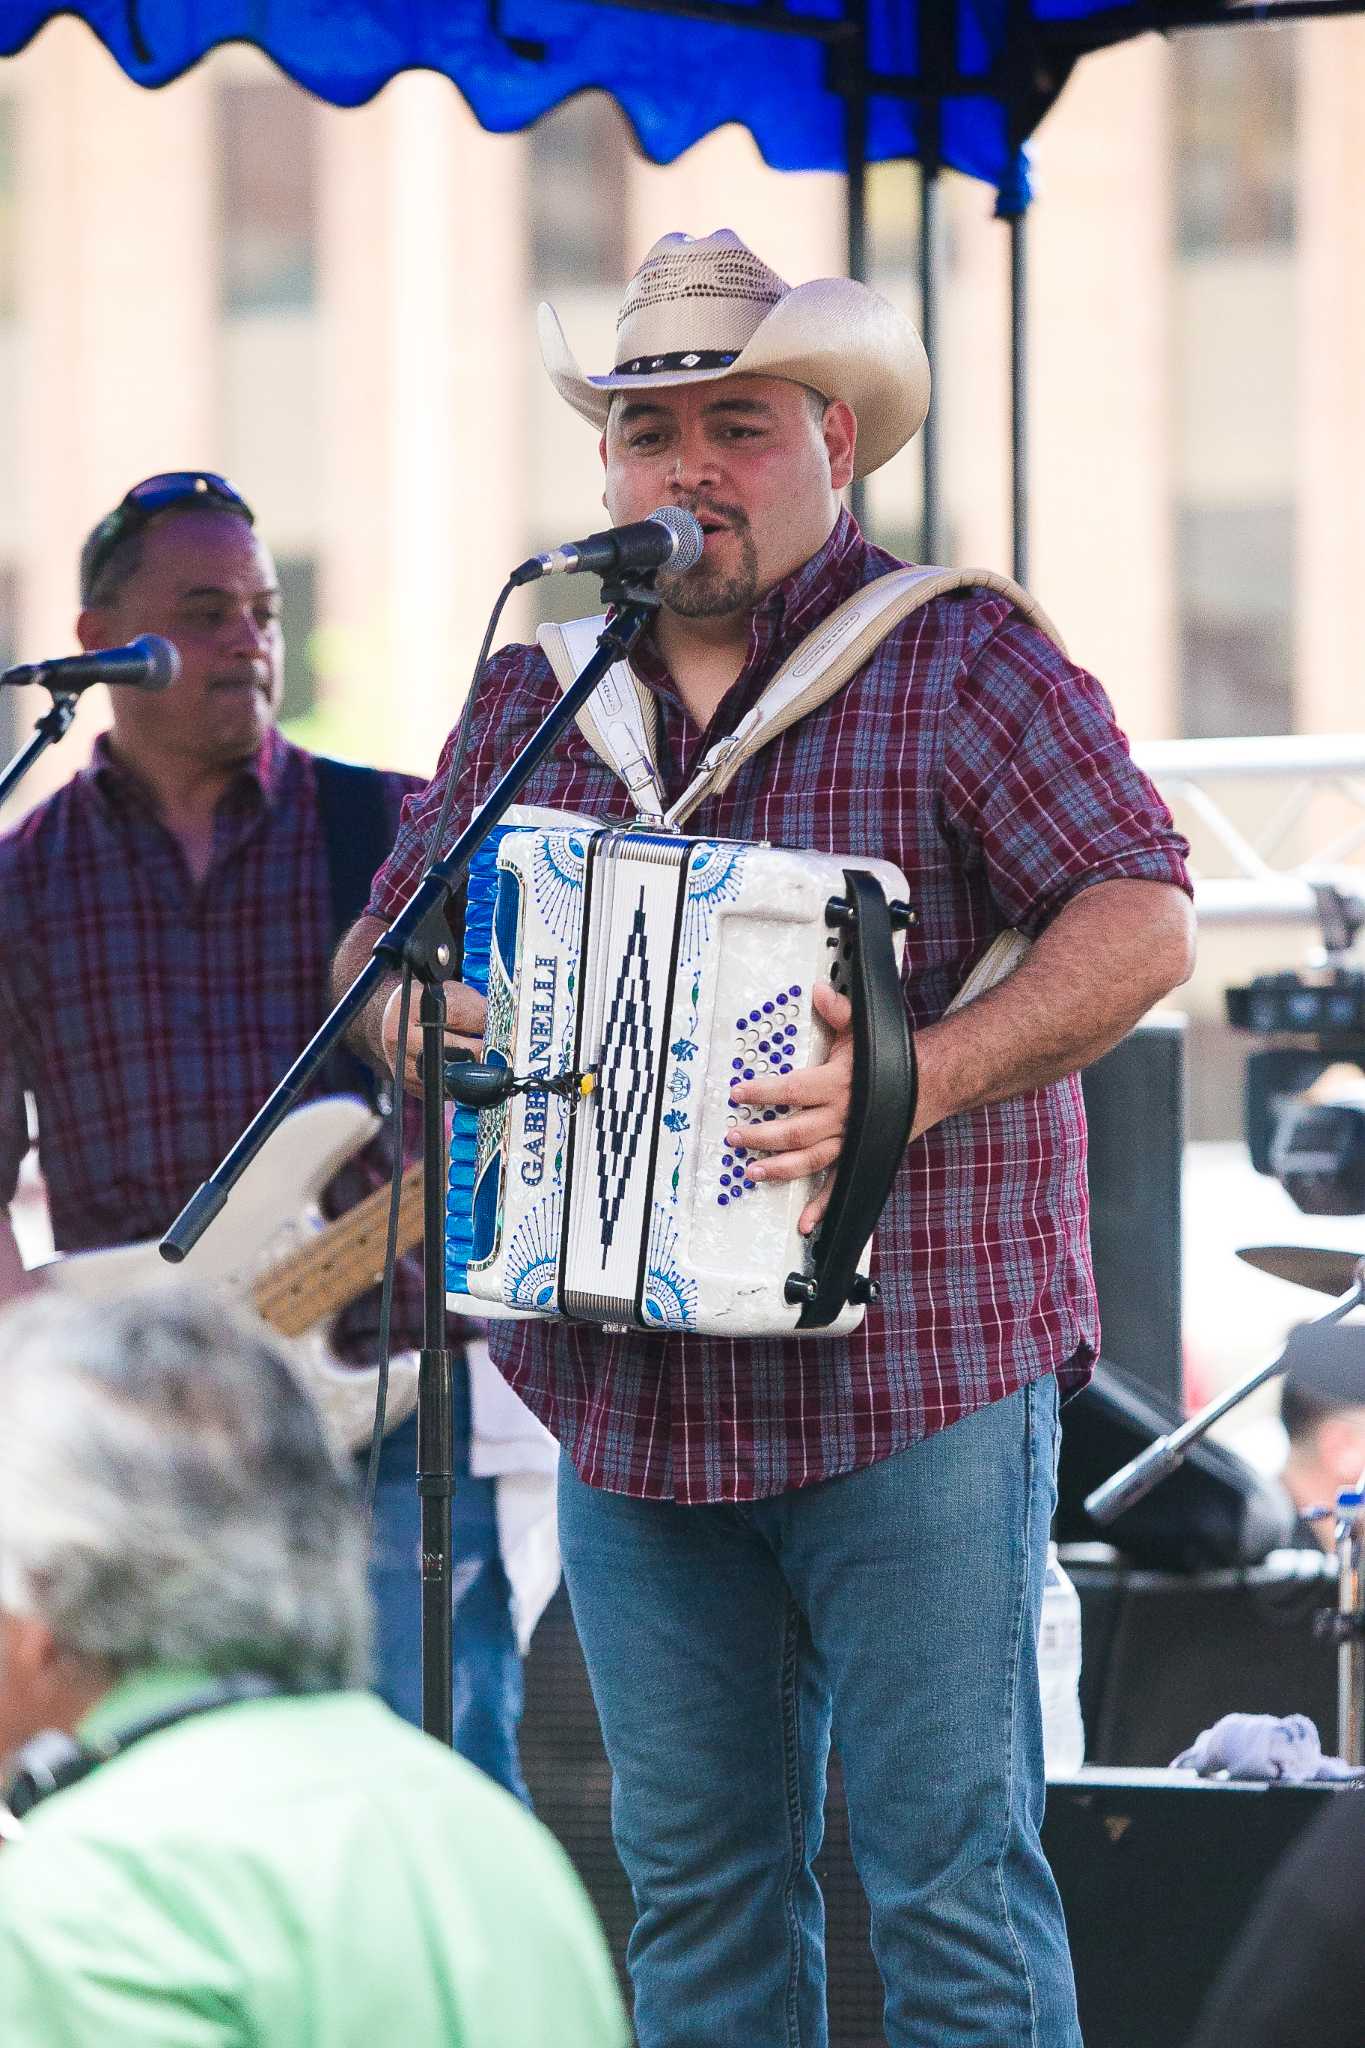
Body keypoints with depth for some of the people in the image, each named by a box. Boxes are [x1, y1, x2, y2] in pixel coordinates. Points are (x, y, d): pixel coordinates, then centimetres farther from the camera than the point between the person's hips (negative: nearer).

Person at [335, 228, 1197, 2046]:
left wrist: (922, 1080, -24)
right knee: (697, 1880, 9)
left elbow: (1141, 921, -11)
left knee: (953, 1878, -4)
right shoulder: (534, 692, 13)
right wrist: (408, 1013, -6)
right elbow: (380, 936, 19)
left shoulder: (958, 656, -3)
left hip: (914, 1378, -5)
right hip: (631, 1397, 5)